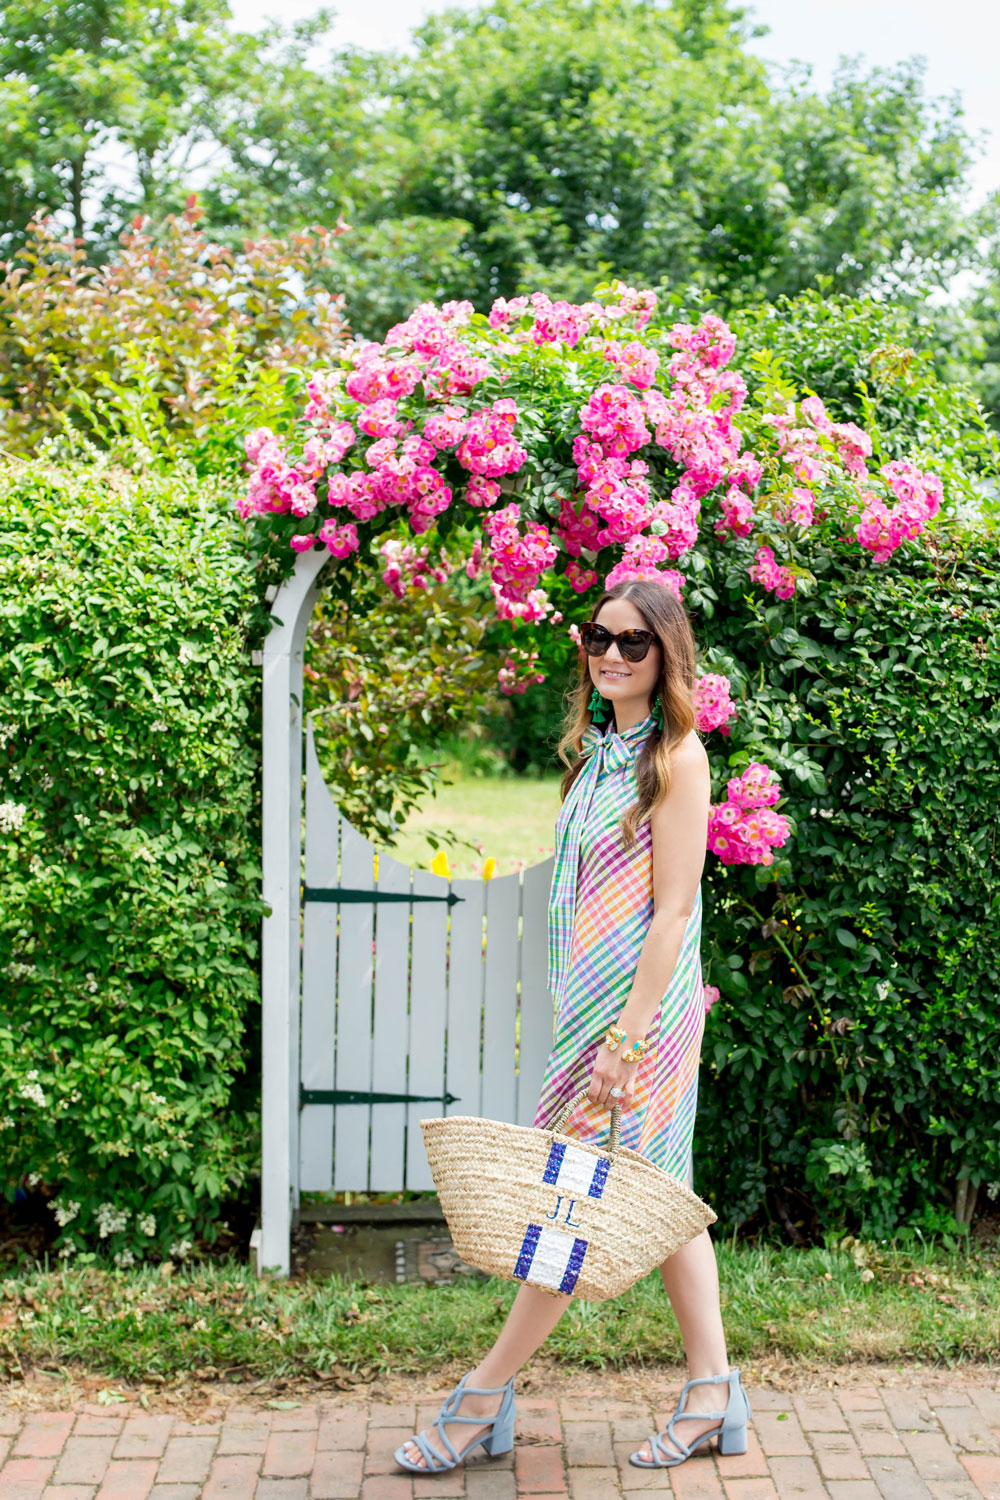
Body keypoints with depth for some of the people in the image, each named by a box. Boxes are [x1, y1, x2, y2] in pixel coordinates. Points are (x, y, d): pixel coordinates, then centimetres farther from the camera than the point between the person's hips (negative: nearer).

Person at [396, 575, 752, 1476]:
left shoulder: (676, 756, -12)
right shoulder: (599, 749, 12)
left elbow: (672, 909, -16)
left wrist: (628, 1034, -19)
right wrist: (599, 1021, 13)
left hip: (642, 998, -9)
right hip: (594, 995, 9)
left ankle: (486, 1399, 7)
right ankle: (713, 1397, 20)